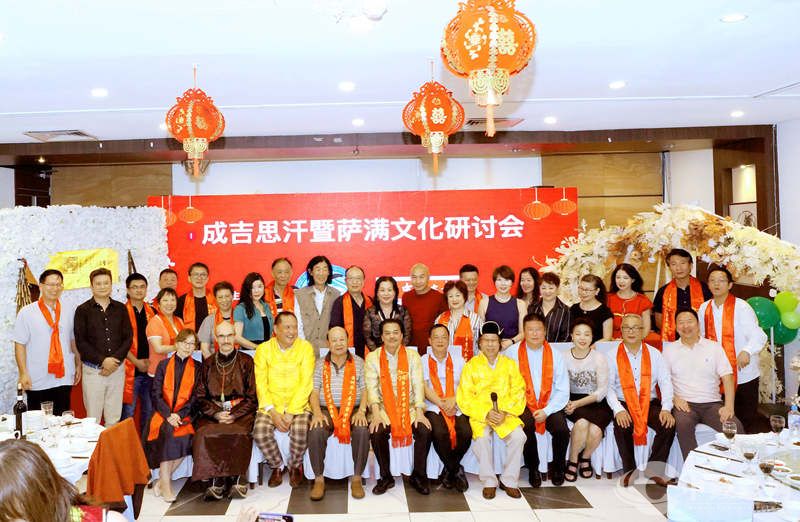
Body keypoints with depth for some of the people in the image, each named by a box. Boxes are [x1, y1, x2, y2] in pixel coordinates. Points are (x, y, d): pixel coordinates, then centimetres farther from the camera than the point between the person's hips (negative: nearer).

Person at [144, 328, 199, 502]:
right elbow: (156, 394, 3)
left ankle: (162, 481, -13)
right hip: (163, 414, 0)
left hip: (184, 415, 0)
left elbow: (195, 397, 3)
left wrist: (179, 415, -12)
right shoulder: (163, 365, 11)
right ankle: (166, 483, -25)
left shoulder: (197, 368, 11)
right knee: (167, 431, -30)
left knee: (186, 437, -29)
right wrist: (168, 415, -12)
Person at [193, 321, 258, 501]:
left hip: (240, 413, -2)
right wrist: (216, 414, -8)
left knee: (239, 434, -34)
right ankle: (217, 480, -20)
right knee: (204, 434, -30)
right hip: (212, 413, 2)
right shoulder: (208, 363, 15)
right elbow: (200, 396, 11)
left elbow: (252, 397, 4)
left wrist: (234, 415, -10)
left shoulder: (246, 361, 9)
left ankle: (237, 478, -19)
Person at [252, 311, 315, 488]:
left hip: (299, 404, -1)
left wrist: (291, 412, -16)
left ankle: (295, 466, 6)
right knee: (260, 433, -24)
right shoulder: (263, 349, 4)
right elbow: (260, 384, -1)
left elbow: (306, 383, -7)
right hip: (270, 405, 2)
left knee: (300, 432, -28)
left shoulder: (305, 347, -1)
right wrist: (272, 411, -14)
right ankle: (277, 466, 7)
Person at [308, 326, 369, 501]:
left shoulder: (358, 362, 11)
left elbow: (365, 390, 5)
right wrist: (317, 413, -11)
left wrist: (361, 411, -12)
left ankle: (357, 478, -16)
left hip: (353, 408, 0)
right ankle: (319, 479, -15)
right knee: (315, 432, -31)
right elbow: (314, 392, 7)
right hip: (326, 410, 1)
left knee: (362, 431, -32)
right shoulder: (320, 364, 13)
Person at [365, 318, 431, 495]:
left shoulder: (413, 356, 6)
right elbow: (371, 387, -6)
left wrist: (419, 412, -15)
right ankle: (386, 477, -5)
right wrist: (376, 414, -20)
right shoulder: (372, 357, 3)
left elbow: (418, 385, -2)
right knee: (377, 432, -28)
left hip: (409, 407, 1)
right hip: (383, 408, -1)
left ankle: (418, 475, -1)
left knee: (425, 431, -23)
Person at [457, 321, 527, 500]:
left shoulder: (510, 364, 12)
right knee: (482, 438, -30)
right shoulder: (471, 365, 5)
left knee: (518, 436, -25)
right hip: (479, 414, -1)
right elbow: (465, 398, -1)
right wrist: (485, 413, -15)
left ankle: (509, 481, -5)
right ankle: (489, 482, -10)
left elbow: (518, 393, 5)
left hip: (506, 414, 2)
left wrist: (505, 412, -13)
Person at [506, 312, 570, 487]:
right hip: (523, 405, -1)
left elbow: (563, 391, 3)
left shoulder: (555, 355, 7)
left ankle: (558, 468, 7)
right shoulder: (513, 353, 2)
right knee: (526, 426, -31)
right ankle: (533, 469, -4)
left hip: (549, 405, 2)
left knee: (562, 430, -24)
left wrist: (546, 411, -10)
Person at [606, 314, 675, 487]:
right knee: (622, 426, -30)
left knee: (668, 425, -24)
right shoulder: (613, 356, 4)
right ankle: (629, 470, -7)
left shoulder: (654, 354, 9)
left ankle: (655, 469, -5)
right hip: (624, 404, -2)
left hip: (650, 403, 2)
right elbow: (608, 386, -3)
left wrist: (666, 409, -13)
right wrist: (618, 410, -18)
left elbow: (665, 382, 2)